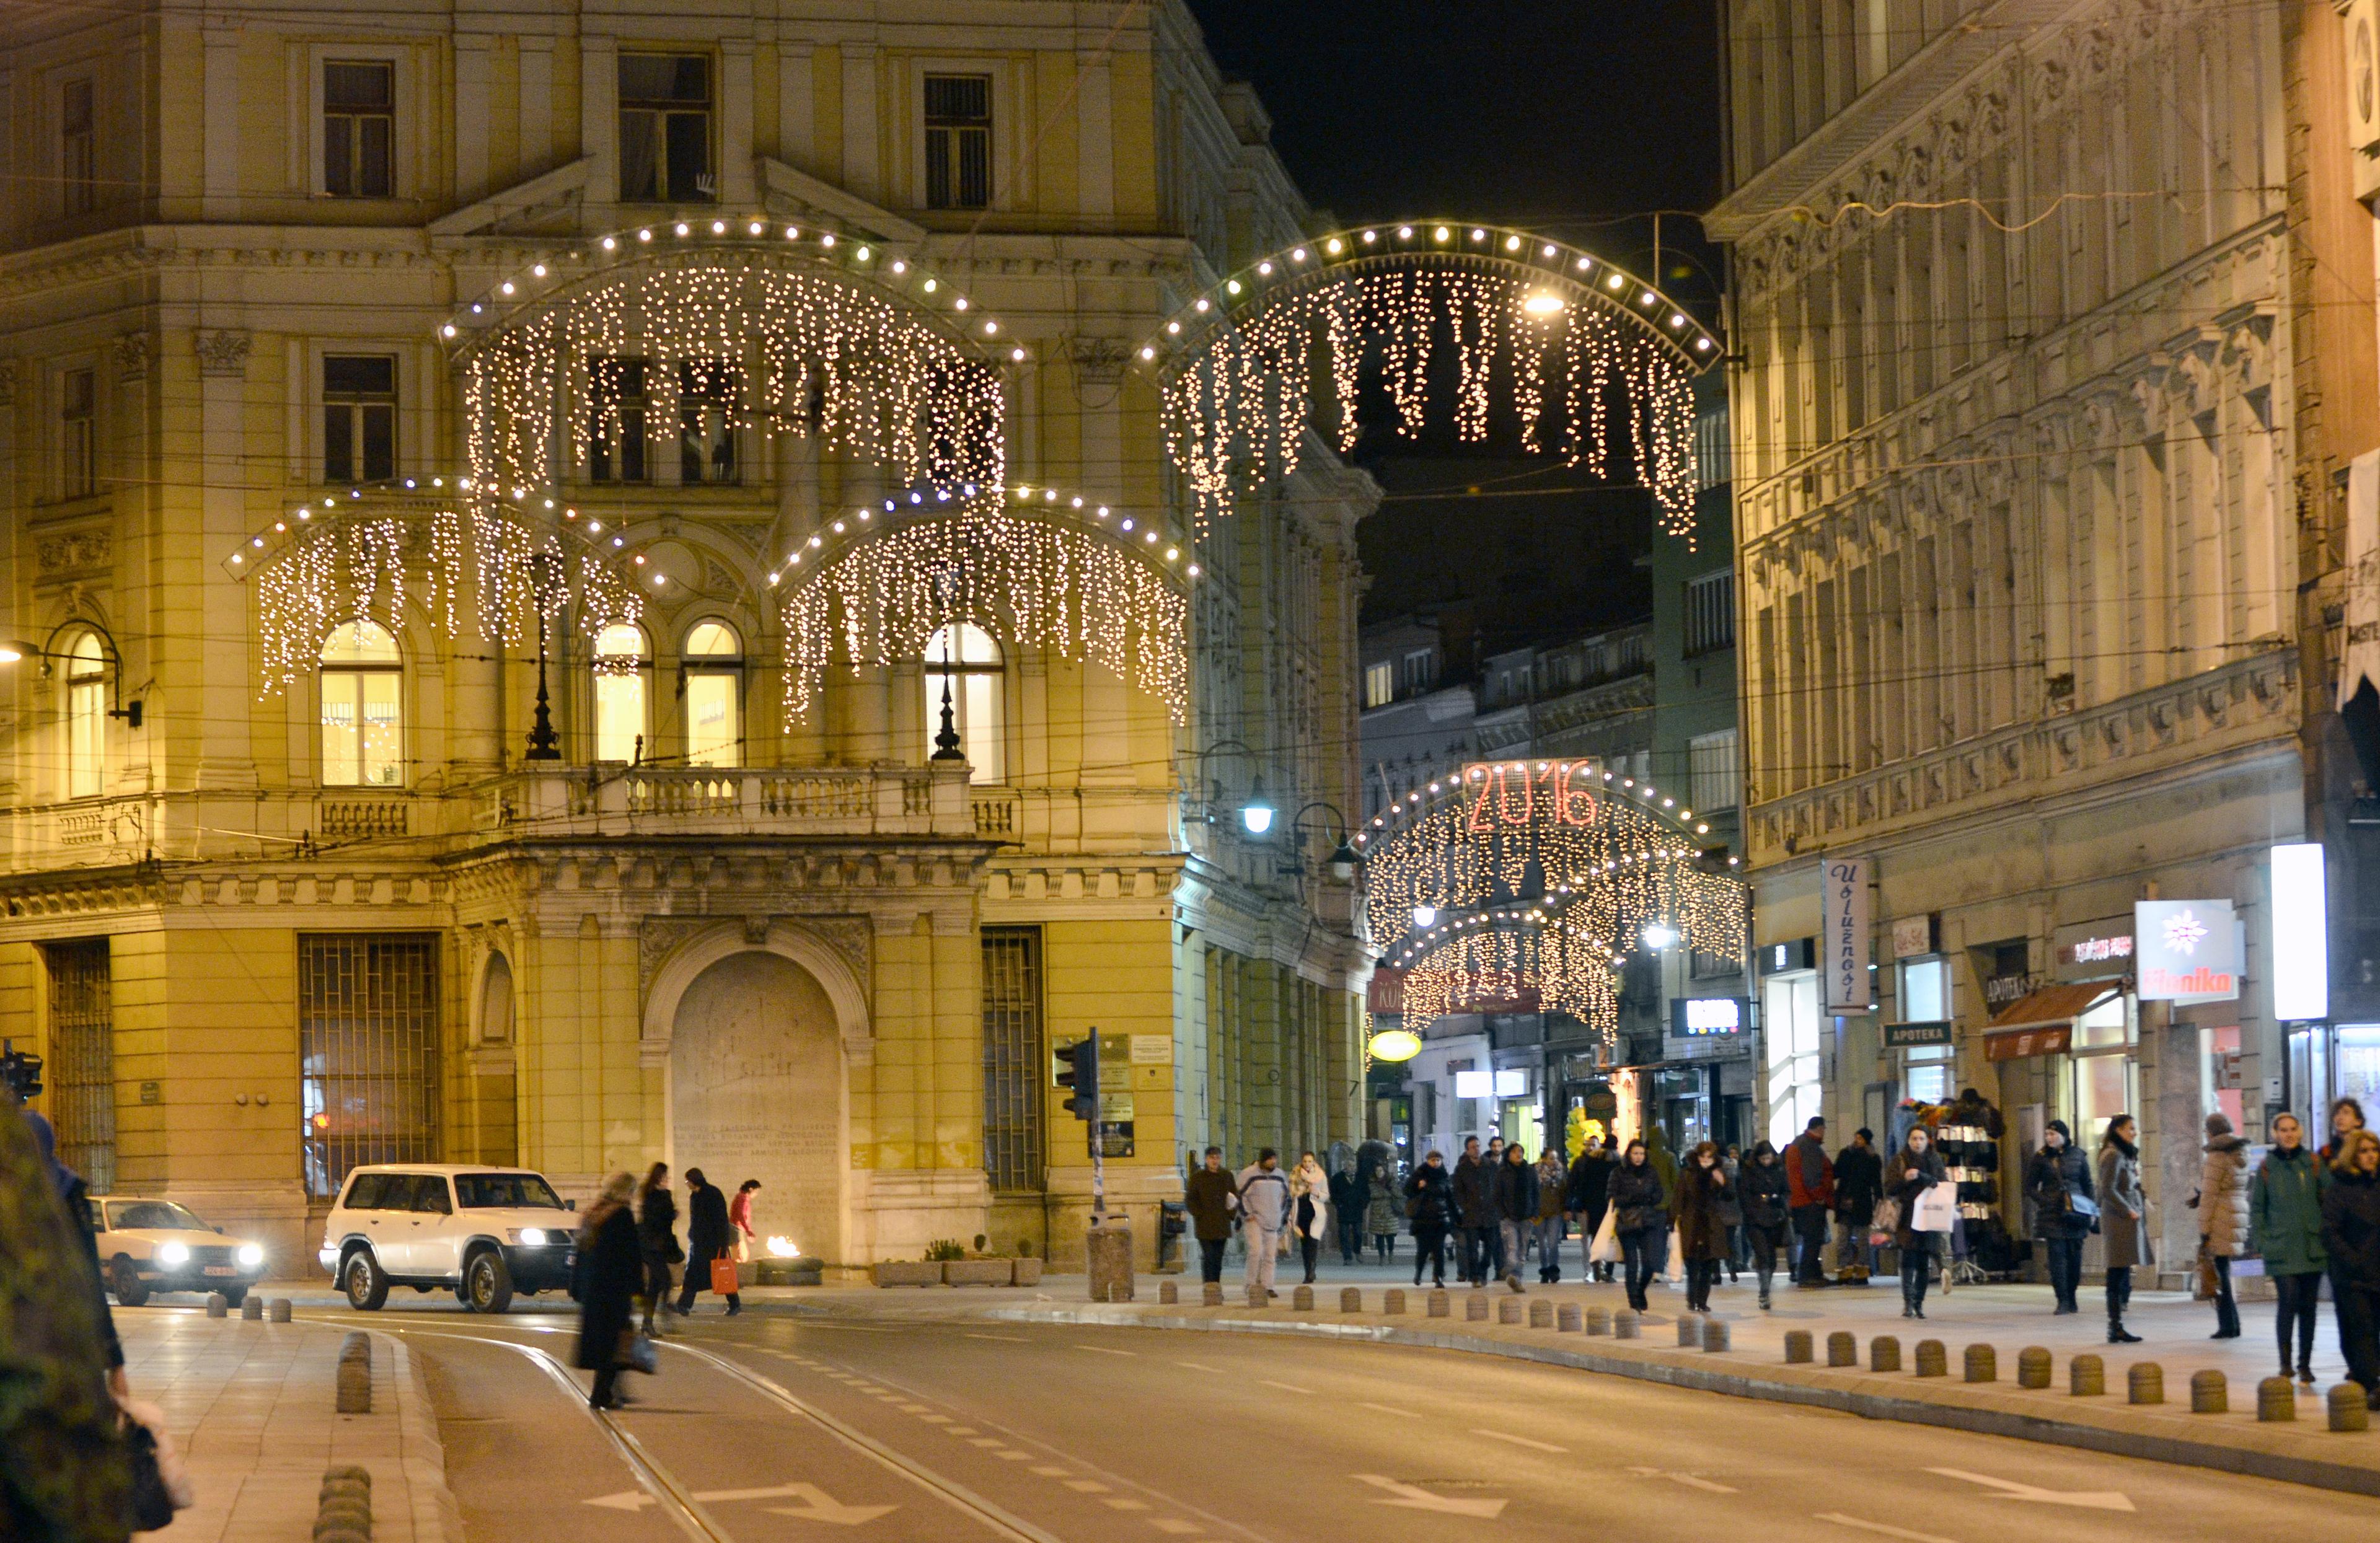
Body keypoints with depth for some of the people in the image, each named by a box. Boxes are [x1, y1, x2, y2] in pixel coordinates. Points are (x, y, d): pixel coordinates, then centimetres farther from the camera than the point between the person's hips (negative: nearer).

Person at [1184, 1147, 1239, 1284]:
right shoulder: (1197, 1177, 1)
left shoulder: (1227, 1177, 10)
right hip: (1205, 1225, -3)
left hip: (1222, 1225, 3)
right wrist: (1199, 1214, -9)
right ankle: (1209, 1286, -13)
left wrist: (1231, 1214, 3)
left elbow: (1236, 1197, 17)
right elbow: (1190, 1199, 2)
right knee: (1208, 1256, -12)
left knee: (1218, 1258, 6)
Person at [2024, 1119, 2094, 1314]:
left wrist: (2090, 1210, 5)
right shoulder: (2041, 1158, 3)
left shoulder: (2077, 1157, 7)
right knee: (2057, 1256, -8)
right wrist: (2044, 1202, -8)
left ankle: (2071, 1299, 16)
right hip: (2052, 1215, -2)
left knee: (2075, 1257, 4)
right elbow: (2030, 1187, 5)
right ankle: (2063, 1301, -7)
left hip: (2075, 1215, 2)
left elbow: (2088, 1185, 13)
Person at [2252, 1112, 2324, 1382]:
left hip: (2311, 1246, 2)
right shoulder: (2267, 1167, 3)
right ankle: (2285, 1362, 0)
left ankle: (2305, 1364, 15)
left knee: (2308, 1306, 5)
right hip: (2281, 1247, -2)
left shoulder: (2313, 1163, 5)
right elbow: (2256, 1207, 6)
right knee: (2288, 1302, -11)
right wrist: (2258, 1242, -1)